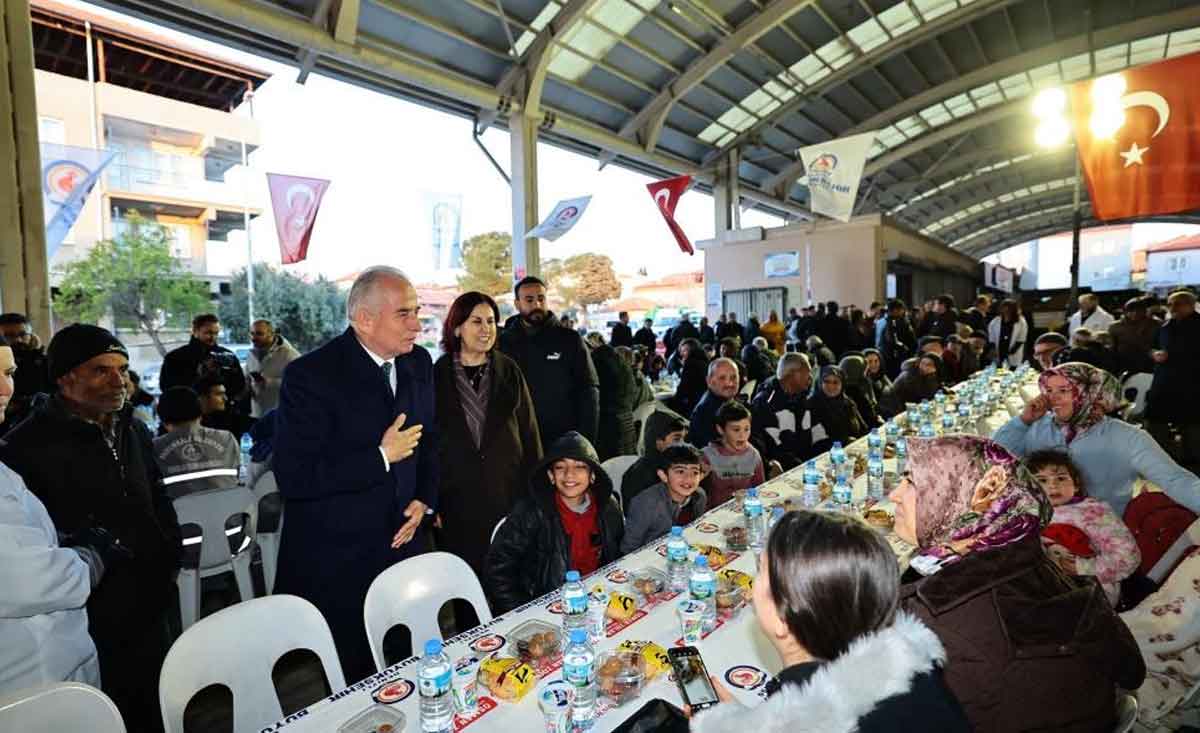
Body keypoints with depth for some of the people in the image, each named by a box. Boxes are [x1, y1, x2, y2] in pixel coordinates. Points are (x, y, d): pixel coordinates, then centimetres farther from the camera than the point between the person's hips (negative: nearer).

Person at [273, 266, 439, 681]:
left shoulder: (419, 364, 2)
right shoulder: (311, 375, -16)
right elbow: (293, 478, -19)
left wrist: (425, 499, 3)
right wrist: (381, 456, -20)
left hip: (402, 545, 5)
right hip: (334, 565, -4)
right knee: (346, 682, 9)